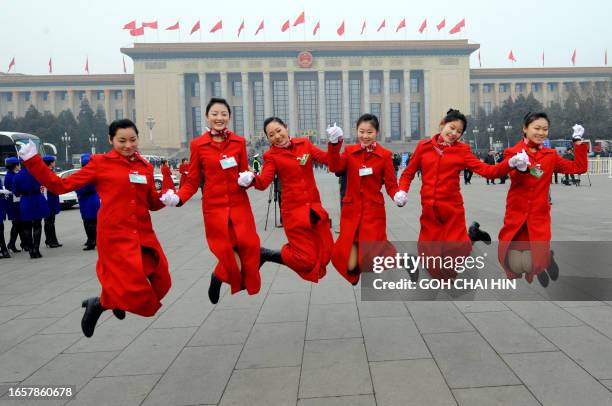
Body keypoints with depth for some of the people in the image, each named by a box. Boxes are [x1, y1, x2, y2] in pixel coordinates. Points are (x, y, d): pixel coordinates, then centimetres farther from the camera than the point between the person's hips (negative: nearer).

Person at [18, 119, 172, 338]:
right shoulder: (101, 163, -2)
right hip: (115, 237, -5)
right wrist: (32, 160, -7)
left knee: (160, 285, 8)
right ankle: (99, 304, 21)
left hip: (144, 235, 5)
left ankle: (118, 298, 35)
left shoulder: (145, 167, 10)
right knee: (136, 290, -9)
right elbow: (60, 185, -2)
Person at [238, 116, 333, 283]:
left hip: (315, 207, 4)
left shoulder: (304, 144, 7)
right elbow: (264, 182, -16)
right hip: (293, 209, -4)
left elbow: (328, 160, 0)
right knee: (307, 259, -3)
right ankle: (264, 254, 16)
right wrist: (251, 179, -36)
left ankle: (293, 248, 33)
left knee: (325, 253, 7)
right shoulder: (271, 155, -2)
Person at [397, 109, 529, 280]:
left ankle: (471, 235, 33)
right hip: (429, 210, 2)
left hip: (452, 210, -1)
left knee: (455, 253, -1)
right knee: (430, 255, 7)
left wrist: (511, 163, -24)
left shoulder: (462, 150, 0)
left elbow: (487, 170, -8)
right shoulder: (424, 146, 3)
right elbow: (408, 173, 9)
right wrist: (402, 191, -8)